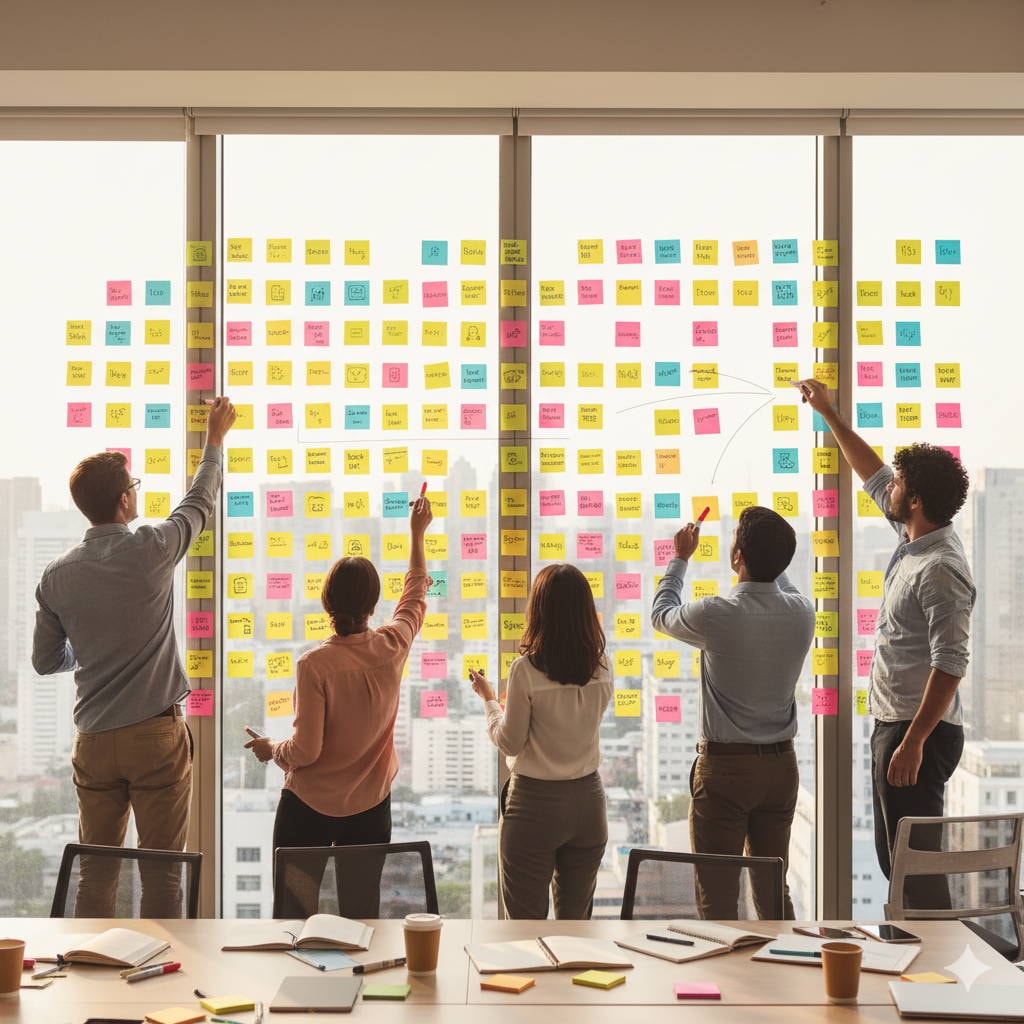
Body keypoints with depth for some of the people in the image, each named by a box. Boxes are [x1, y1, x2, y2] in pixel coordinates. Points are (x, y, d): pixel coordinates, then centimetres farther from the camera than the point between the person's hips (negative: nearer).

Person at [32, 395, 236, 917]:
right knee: (161, 872, 4)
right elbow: (200, 501, 9)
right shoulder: (151, 551, -10)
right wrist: (215, 439, 24)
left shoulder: (56, 575, 0)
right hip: (157, 736, -3)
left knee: (95, 873, 12)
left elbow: (45, 660, 10)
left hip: (94, 741, 3)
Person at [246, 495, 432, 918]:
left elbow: (305, 751, -17)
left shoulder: (314, 665, -19)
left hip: (310, 806, -4)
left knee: (294, 913, 6)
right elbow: (416, 594, 14)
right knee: (361, 912, 11)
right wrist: (417, 535, 26)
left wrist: (271, 748, 5)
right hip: (370, 804, 4)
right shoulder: (392, 648, -7)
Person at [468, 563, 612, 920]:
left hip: (534, 801, -4)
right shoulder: (601, 667, -3)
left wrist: (489, 698, 6)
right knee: (577, 920, 16)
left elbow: (509, 743, -9)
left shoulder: (526, 669, -16)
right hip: (588, 800, 4)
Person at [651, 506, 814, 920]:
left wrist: (680, 558, 19)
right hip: (781, 764, 5)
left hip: (725, 765, -5)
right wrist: (766, 543, 30)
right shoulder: (801, 612, -4)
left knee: (717, 898, 2)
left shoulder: (716, 614, -17)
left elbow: (661, 614, 5)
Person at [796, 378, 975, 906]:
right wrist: (829, 414, 27)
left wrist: (913, 741, -27)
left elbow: (950, 663, -25)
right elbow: (874, 477, 23)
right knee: (893, 856, 16)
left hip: (918, 730, -10)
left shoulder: (939, 569, -21)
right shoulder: (915, 537, 7)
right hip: (893, 723, 10)